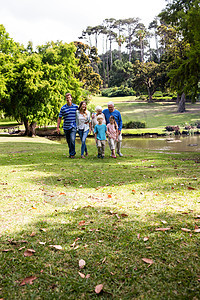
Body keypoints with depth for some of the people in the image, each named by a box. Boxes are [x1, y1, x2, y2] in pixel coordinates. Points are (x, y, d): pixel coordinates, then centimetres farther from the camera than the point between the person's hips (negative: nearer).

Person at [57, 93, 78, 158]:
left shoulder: (76, 106, 3)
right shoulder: (63, 108, 2)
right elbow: (59, 118, 5)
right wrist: (58, 127, 0)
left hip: (73, 127, -2)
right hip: (66, 127, 2)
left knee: (72, 140, -15)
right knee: (68, 141, 10)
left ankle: (72, 154, -2)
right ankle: (71, 153, 27)